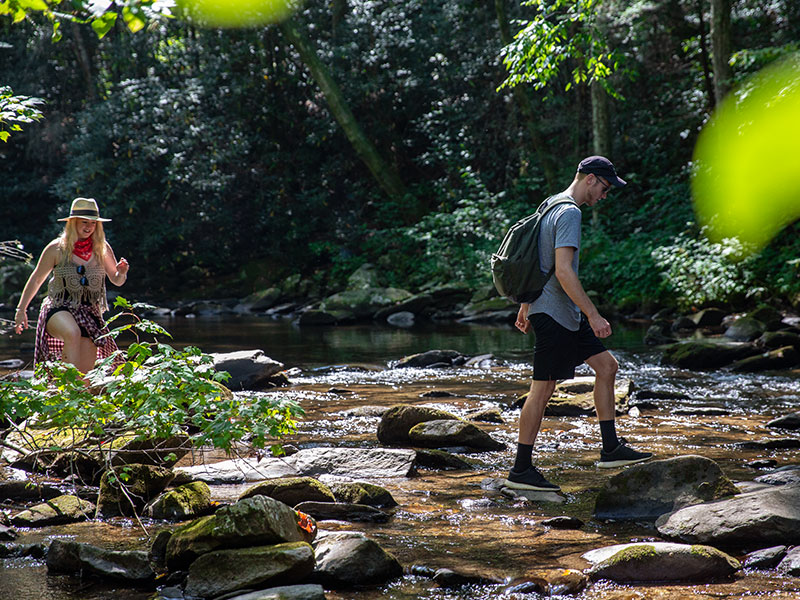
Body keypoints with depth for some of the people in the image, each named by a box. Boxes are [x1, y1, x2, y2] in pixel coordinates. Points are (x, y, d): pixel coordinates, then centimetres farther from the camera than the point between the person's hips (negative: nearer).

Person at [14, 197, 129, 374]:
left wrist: (121, 273, -9)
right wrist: (21, 310, 9)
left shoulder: (102, 249, 5)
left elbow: (117, 280, 15)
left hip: (90, 312, 3)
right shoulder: (57, 248, -3)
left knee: (86, 375, -3)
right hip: (59, 309, -3)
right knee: (73, 333, -38)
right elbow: (36, 280, 8)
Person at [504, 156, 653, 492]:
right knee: (543, 388, -5)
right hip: (553, 314, -10)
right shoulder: (569, 213, -16)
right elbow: (563, 271, -24)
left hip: (567, 315, 10)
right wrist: (593, 315, -22)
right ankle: (520, 471, 0)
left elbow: (539, 263, 23)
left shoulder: (552, 206, 16)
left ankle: (611, 450, 13)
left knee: (606, 365, 11)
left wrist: (525, 307, 27)